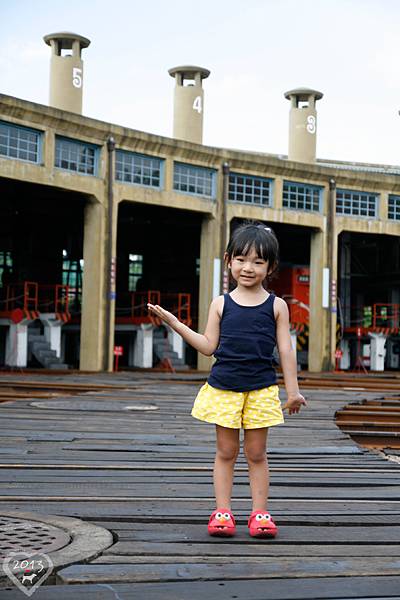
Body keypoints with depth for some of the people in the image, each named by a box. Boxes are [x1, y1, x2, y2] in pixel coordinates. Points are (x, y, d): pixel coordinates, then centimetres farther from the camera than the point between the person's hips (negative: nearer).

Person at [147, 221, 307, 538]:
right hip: (223, 388, 1)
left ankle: (260, 513, 14)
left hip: (262, 389, -1)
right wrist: (174, 323, -2)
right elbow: (209, 345, 4)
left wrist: (293, 390, 2)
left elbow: (286, 350, 3)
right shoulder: (221, 304, 4)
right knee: (226, 451, 8)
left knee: (256, 453, 6)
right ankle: (222, 511, 14)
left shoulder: (276, 306, 2)